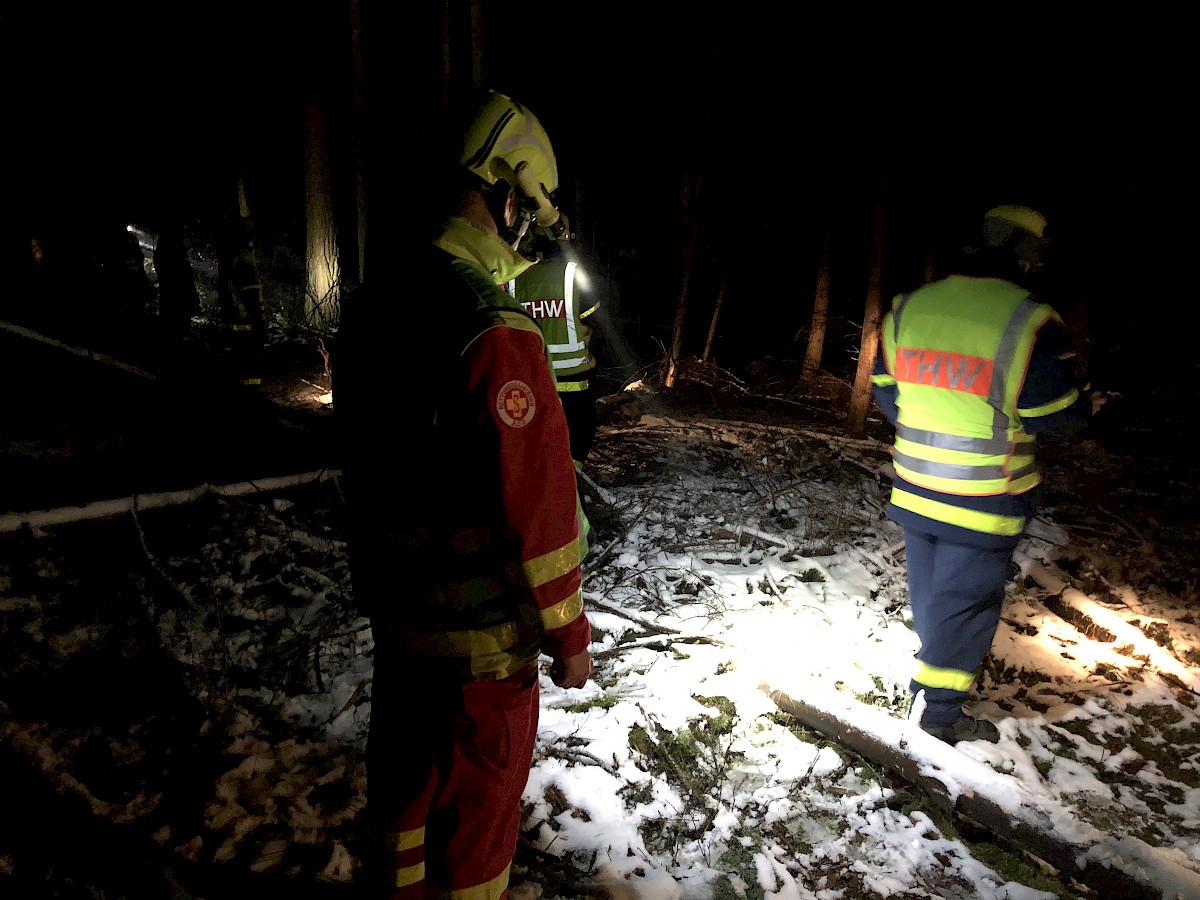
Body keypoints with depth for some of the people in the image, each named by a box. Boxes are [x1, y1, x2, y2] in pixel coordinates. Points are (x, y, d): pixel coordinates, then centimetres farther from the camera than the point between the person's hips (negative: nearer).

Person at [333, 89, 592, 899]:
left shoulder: (371, 311, 0)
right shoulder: (496, 336, -26)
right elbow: (538, 511, -25)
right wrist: (567, 634, -10)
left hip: (393, 611, 8)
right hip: (481, 632, -8)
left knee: (406, 773, 27)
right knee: (479, 799, 15)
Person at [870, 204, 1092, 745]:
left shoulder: (908, 308, -1)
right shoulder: (1029, 322, -17)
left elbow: (886, 393, 9)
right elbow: (1062, 418, -11)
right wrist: (1092, 399, 12)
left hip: (913, 489, 5)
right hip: (981, 503, -5)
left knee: (930, 590, 22)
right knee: (967, 600, 9)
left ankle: (940, 662, 44)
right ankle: (938, 711, 19)